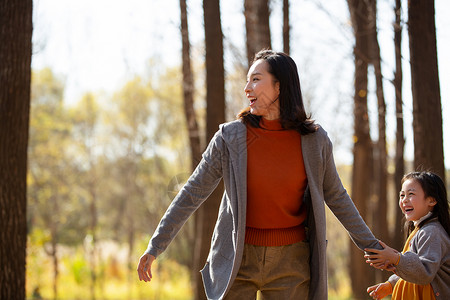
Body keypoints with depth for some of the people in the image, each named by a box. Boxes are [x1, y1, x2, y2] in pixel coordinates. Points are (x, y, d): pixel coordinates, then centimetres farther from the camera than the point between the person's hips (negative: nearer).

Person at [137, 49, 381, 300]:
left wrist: (372, 246, 12)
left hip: (290, 262, 1)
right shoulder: (230, 137, -7)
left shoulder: (314, 140, -4)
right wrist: (156, 246, -2)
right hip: (238, 258, 0)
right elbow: (192, 194, -2)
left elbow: (336, 197, 10)